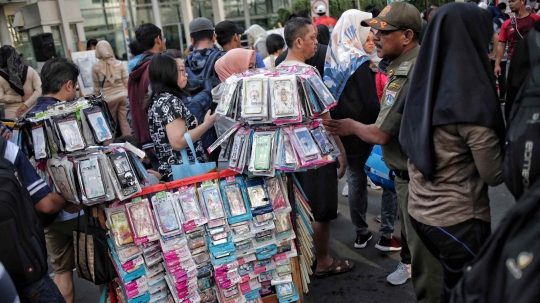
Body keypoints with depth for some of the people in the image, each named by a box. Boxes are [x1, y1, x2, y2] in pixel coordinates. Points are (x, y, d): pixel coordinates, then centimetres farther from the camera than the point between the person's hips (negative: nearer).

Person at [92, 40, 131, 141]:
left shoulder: (95, 67, -3)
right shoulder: (119, 64, 0)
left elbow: (97, 87, 4)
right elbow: (127, 82, 2)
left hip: (109, 98, -1)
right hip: (123, 95, 1)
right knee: (125, 122, 4)